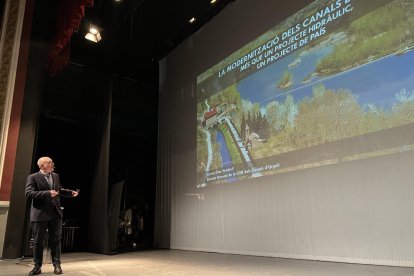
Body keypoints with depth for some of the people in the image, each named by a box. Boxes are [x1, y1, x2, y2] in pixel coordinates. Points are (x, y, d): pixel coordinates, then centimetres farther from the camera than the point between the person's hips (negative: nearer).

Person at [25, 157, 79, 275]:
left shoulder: (56, 176, 11)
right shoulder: (33, 177, -7)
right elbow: (29, 193, -18)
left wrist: (71, 192, 8)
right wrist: (47, 193, -25)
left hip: (55, 213, 4)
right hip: (40, 214, -4)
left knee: (55, 240, 6)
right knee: (38, 241, 7)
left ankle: (57, 265, 13)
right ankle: (37, 266, 20)